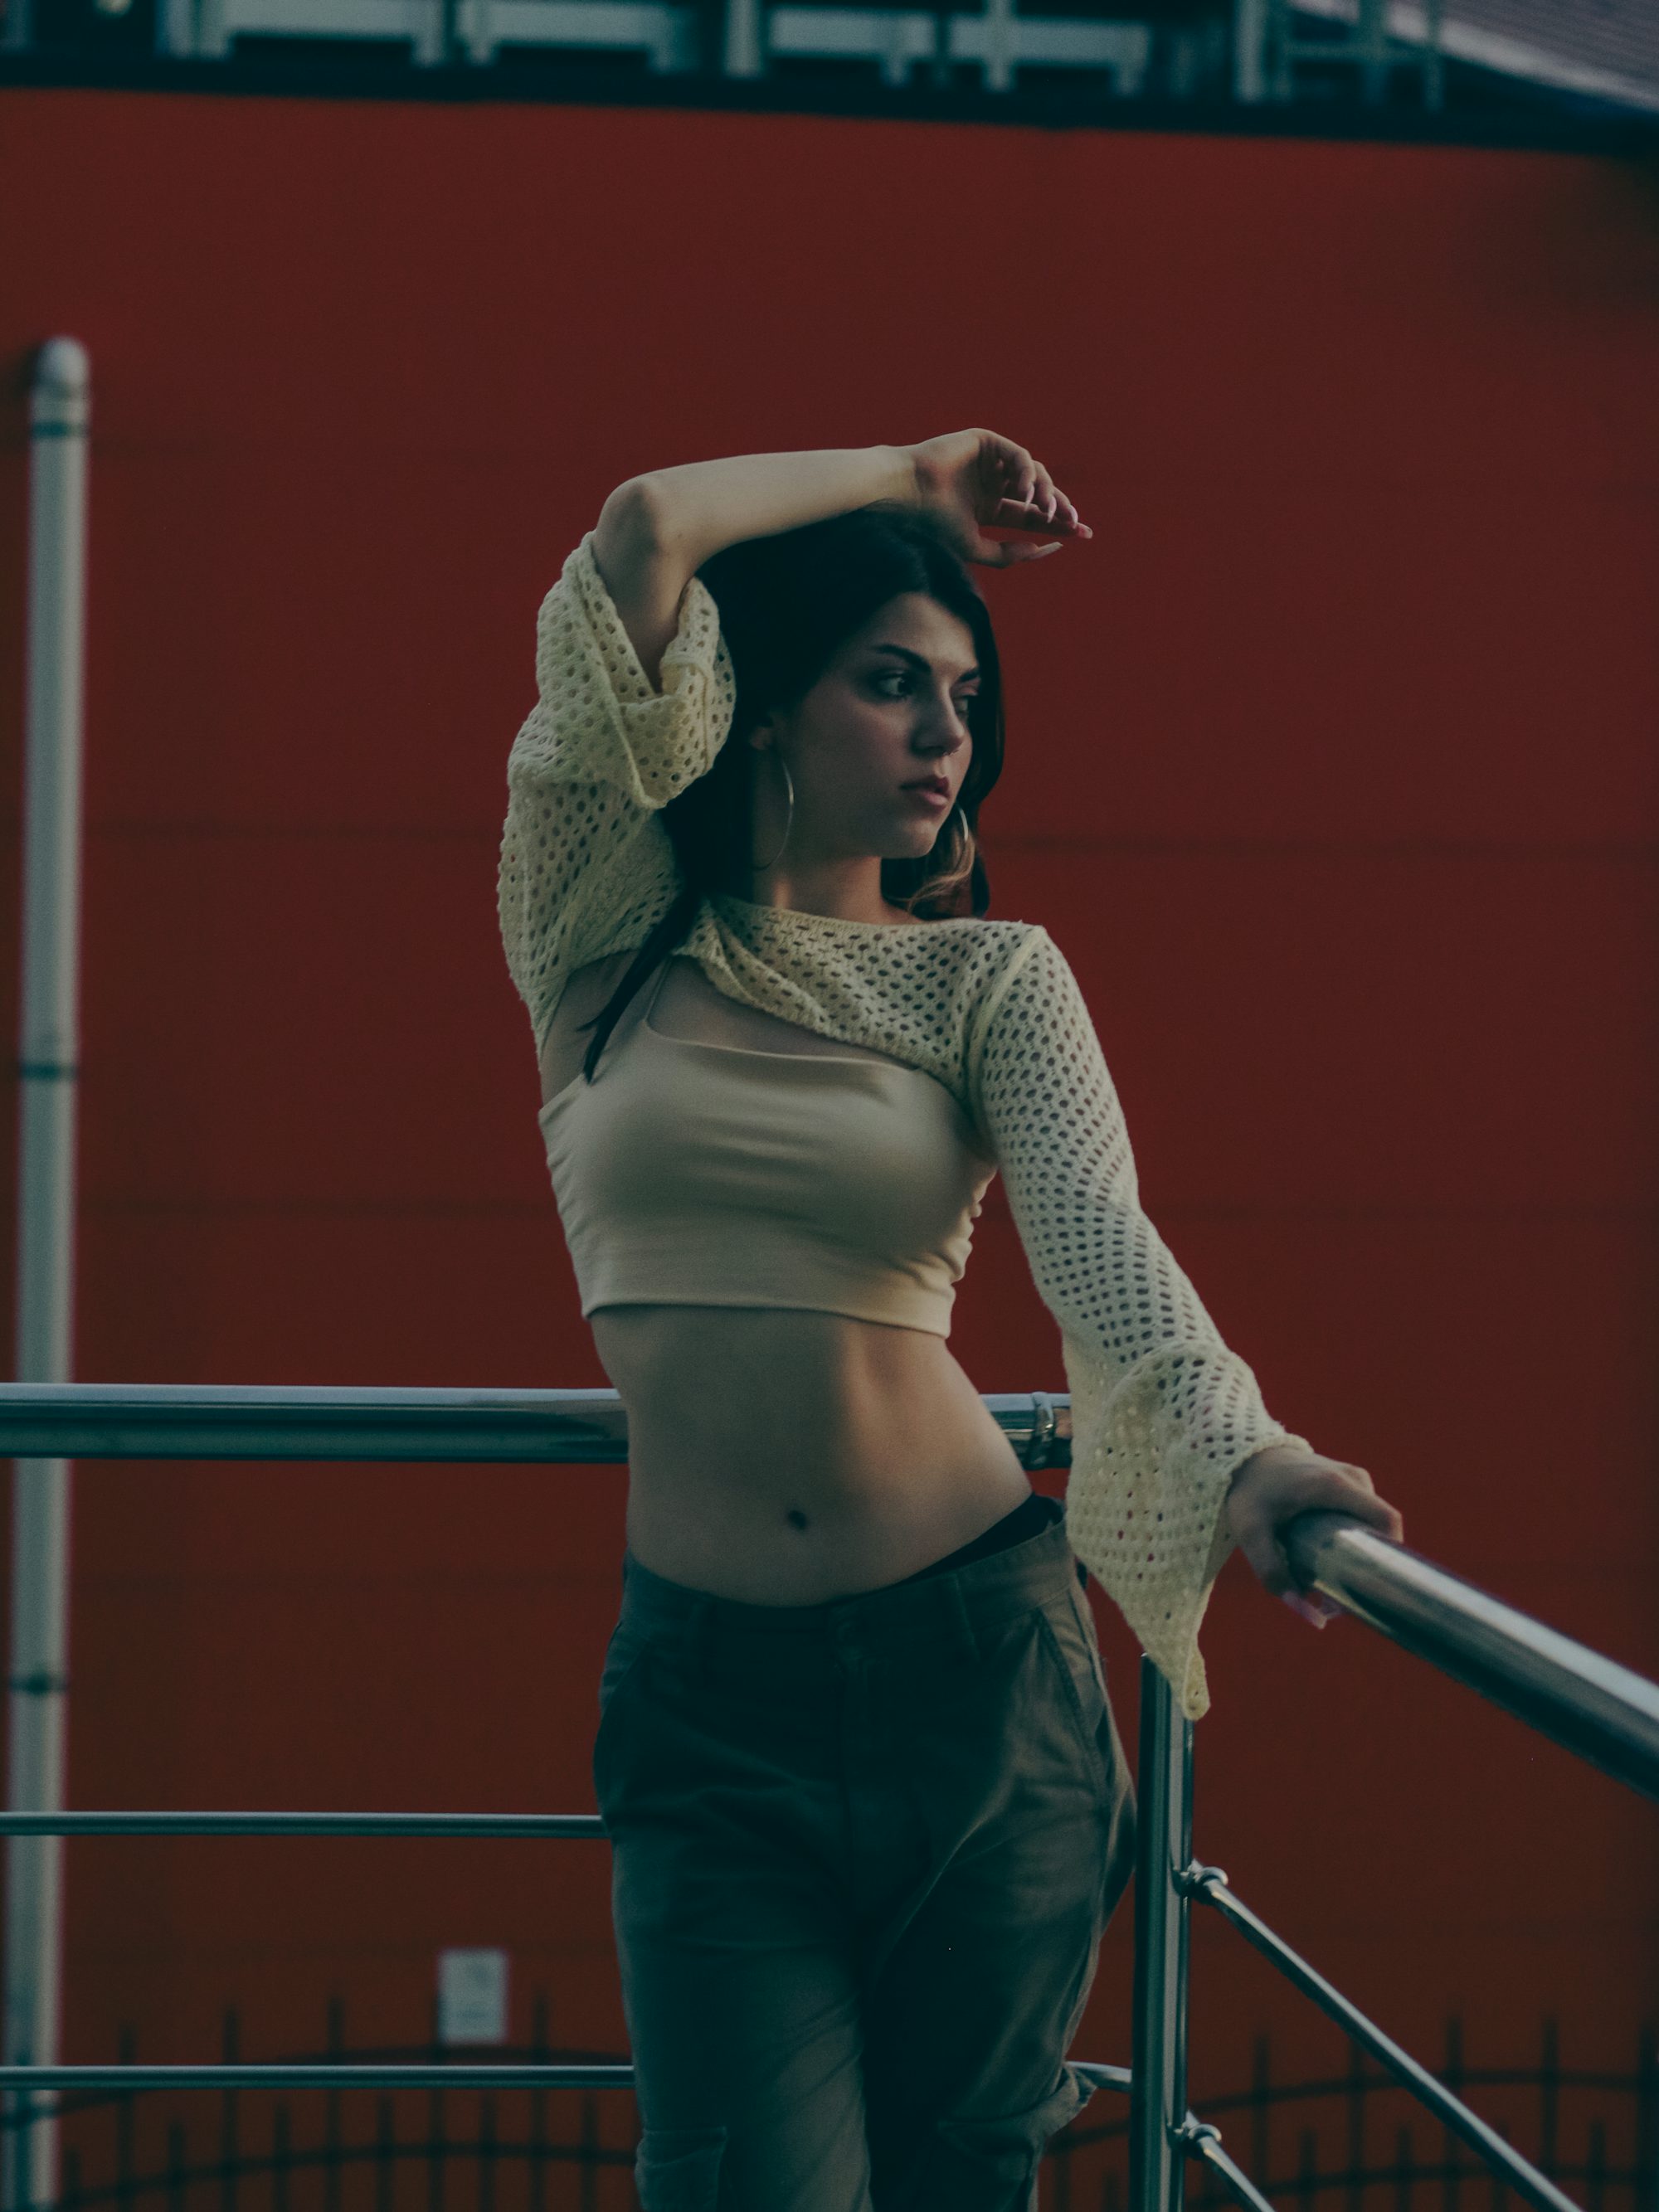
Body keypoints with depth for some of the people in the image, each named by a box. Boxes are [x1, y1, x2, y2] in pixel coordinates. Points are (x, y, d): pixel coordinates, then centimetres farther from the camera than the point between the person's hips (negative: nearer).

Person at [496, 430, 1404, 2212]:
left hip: (974, 1660, 1)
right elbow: (639, 535, -7)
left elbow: (1096, 1229, -14)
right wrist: (911, 477, 5)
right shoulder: (607, 947, 3)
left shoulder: (988, 978, 5)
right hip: (707, 1686, -1)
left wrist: (1234, 1450, -32)